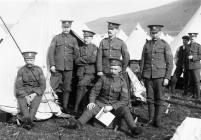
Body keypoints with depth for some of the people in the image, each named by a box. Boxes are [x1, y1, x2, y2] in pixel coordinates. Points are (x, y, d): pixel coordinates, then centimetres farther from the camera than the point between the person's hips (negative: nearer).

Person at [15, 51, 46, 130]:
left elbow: (43, 86, 1)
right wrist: (26, 96, -15)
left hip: (36, 92, 0)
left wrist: (34, 94, -13)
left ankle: (26, 121, -31)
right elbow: (18, 86, -1)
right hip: (23, 93, 1)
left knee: (35, 103, -31)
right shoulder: (21, 71, 2)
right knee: (22, 103, -30)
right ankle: (29, 121, -30)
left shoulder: (38, 70, 3)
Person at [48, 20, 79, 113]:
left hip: (68, 67, 2)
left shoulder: (73, 40, 10)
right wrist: (52, 64, -7)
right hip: (57, 67, -2)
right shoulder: (56, 38, 6)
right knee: (54, 87, -4)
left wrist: (69, 60, 11)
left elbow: (76, 54, 15)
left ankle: (65, 107, 14)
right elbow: (51, 52, 0)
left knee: (67, 88, 5)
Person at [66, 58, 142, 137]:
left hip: (115, 106, 0)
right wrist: (91, 102, -14)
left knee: (125, 109, -29)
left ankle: (133, 128, -44)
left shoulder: (122, 82, -5)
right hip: (101, 103, 0)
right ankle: (78, 123, -51)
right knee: (91, 109, -28)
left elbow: (124, 101, -8)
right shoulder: (103, 78, -2)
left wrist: (112, 107, -20)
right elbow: (94, 91, 4)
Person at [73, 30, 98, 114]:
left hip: (90, 72, -4)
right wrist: (87, 60, -6)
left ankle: (76, 107, -11)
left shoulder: (95, 48, 5)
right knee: (85, 89, -1)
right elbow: (77, 61, 6)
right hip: (81, 72, 4)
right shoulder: (81, 48, 16)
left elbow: (93, 59, -10)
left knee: (81, 85, -19)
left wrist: (82, 59, -3)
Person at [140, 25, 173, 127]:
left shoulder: (165, 45, 1)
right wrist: (142, 76, 8)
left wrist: (167, 78, -7)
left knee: (159, 98, 1)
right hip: (148, 76, 3)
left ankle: (158, 120, 10)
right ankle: (151, 119, 15)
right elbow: (143, 61, 13)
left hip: (159, 76, -2)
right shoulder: (146, 45, 10)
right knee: (150, 98, 5)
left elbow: (170, 63, 0)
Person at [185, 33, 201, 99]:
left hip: (196, 66, -5)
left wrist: (192, 57, -18)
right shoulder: (187, 46, 15)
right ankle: (194, 94, 14)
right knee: (192, 81, 8)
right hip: (189, 67, 5)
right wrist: (184, 66, 14)